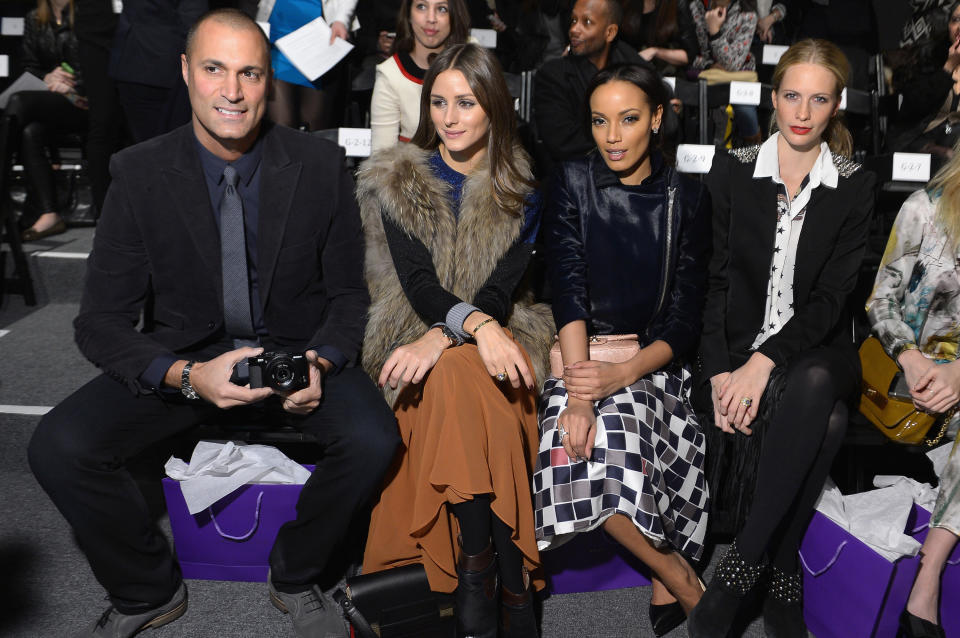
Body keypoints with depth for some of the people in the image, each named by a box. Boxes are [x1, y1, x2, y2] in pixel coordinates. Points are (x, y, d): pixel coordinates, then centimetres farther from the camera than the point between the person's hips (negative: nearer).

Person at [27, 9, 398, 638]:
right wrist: (186, 376, -27)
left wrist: (319, 362, -21)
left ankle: (297, 580, 3)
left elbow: (348, 292, 1)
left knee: (373, 438, -29)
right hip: (183, 353, 1)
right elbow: (101, 322, -8)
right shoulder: (140, 173, -9)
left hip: (294, 351, 0)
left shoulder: (320, 165, -9)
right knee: (59, 446, -21)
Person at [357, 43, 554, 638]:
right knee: (466, 368, -35)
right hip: (422, 342, 0)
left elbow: (501, 291, -6)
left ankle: (476, 559, -30)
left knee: (457, 369, -36)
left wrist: (441, 338, -25)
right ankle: (511, 575, -33)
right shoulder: (396, 181, 6)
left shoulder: (521, 190, 6)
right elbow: (417, 282, -8)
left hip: (498, 333, 0)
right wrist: (475, 323, -29)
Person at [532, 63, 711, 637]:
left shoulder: (687, 200, 4)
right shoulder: (573, 186, 3)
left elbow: (685, 320, -2)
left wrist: (623, 375, -21)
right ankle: (681, 579, -9)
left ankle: (665, 589, -10)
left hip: (655, 362, 0)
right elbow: (569, 293, -10)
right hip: (585, 354, 1)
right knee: (580, 441, -30)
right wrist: (579, 393, -24)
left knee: (611, 437, -31)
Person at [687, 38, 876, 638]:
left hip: (815, 347, 1)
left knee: (813, 389, -37)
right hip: (737, 345, 0)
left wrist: (763, 362, -21)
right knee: (825, 421, -32)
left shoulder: (856, 187, 5)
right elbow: (715, 280, 1)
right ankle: (785, 576, -15)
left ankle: (743, 562, -26)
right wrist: (720, 371, -14)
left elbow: (832, 296, -5)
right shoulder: (732, 169, 6)